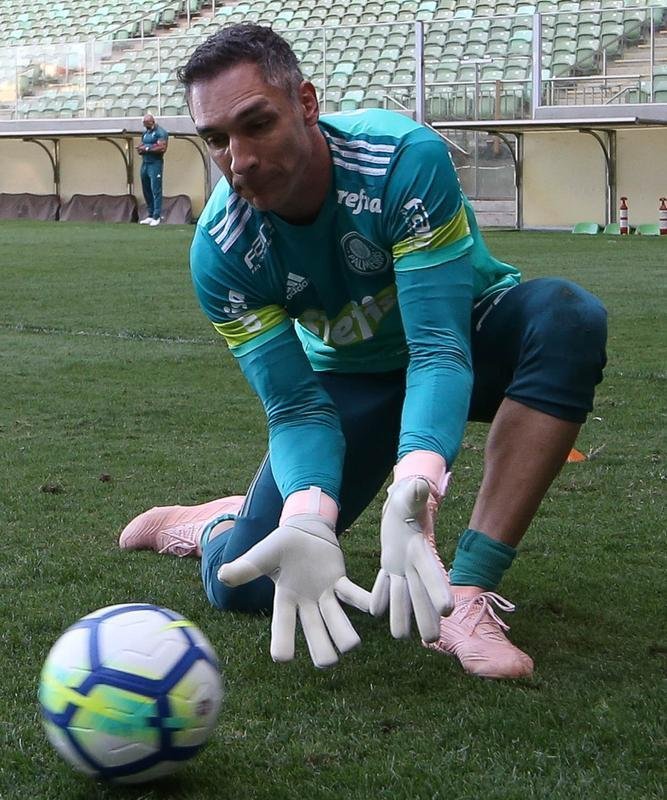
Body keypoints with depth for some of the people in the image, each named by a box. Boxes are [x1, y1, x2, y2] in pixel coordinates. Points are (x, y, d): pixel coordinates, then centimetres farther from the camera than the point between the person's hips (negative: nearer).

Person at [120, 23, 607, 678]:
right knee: (241, 586, -13)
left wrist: (415, 488, -54)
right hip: (349, 375, 2)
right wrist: (308, 519, -44)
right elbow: (296, 407, -23)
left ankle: (466, 593, -35)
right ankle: (202, 525, 29)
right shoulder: (219, 250, -23)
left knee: (567, 315, -37)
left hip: (469, 339, -1)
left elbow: (440, 347, -36)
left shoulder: (405, 158, -33)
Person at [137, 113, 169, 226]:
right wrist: (140, 149, -1)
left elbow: (162, 148, -18)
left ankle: (157, 217, -10)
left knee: (156, 191, -9)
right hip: (144, 164, 8)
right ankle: (150, 216, 14)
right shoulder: (145, 133, 19)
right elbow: (141, 148, 23)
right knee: (146, 191, 8)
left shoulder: (160, 132, -7)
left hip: (155, 164, -8)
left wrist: (147, 148, -12)